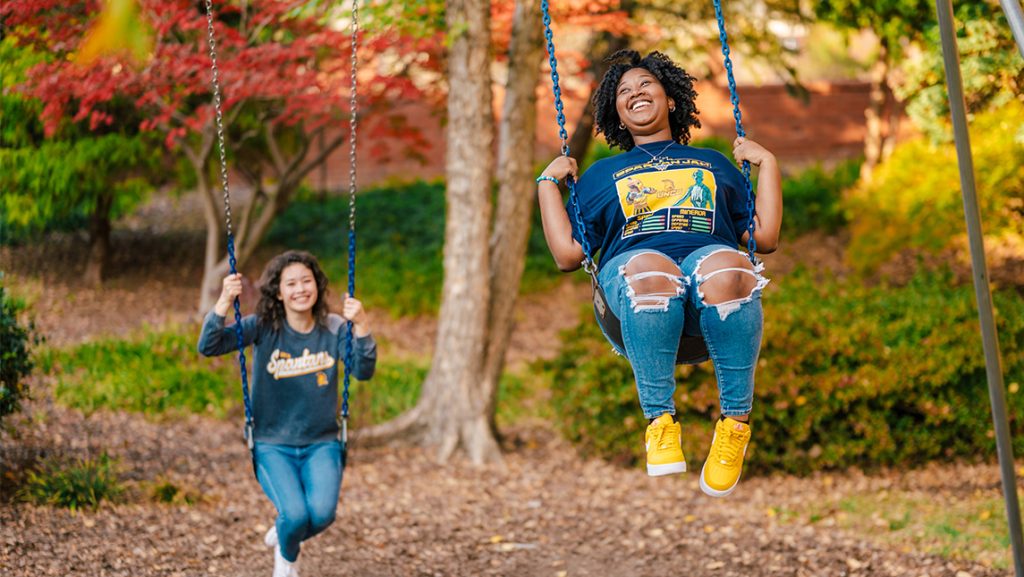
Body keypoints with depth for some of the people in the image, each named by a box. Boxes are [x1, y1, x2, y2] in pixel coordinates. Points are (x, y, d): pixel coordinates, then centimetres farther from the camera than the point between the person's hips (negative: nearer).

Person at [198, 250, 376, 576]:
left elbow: (363, 371, -16)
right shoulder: (263, 327, -8)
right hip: (273, 446, -1)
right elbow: (208, 347, -18)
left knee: (322, 513, -24)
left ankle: (284, 535, 16)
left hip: (321, 444, 2)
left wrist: (361, 325, -31)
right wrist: (224, 301, -32)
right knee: (295, 514, -25)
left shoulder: (334, 329, -4)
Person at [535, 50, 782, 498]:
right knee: (650, 271, -42)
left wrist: (767, 162, 24)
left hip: (711, 254, 0)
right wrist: (548, 182, 25)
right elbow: (567, 253, 21)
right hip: (632, 268, 0)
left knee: (725, 270, -41)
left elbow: (765, 237, 24)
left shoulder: (713, 163, 36)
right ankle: (660, 422, -37)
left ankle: (736, 420, -34)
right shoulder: (601, 174, 36)